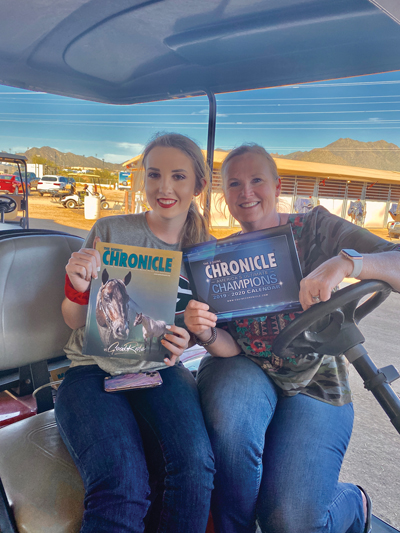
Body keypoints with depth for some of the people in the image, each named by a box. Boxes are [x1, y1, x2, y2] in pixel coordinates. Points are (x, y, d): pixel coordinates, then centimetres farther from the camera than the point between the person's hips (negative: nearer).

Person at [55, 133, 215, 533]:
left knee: (196, 464, -25)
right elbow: (75, 321, 5)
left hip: (161, 372, 2)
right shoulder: (110, 231, -1)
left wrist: (187, 340, -10)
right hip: (93, 370, -1)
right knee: (121, 485, -28)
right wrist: (77, 287, -18)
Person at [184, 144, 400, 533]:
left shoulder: (315, 227, -4)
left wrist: (344, 263, -35)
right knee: (229, 402, -34)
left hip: (315, 386, -2)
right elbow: (230, 346, -4)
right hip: (246, 374, 2)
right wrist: (206, 334, -27)